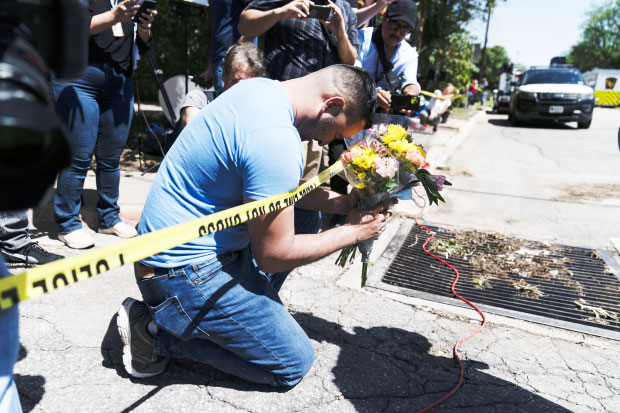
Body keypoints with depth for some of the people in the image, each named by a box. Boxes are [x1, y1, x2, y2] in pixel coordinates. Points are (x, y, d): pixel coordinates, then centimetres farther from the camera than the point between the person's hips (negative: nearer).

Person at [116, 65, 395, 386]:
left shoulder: (262, 87, 2)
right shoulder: (276, 139, -29)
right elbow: (274, 255, -20)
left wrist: (338, 202, 5)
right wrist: (353, 232, -8)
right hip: (185, 270, -10)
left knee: (304, 222, 15)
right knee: (294, 363, 1)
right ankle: (157, 332, 1)